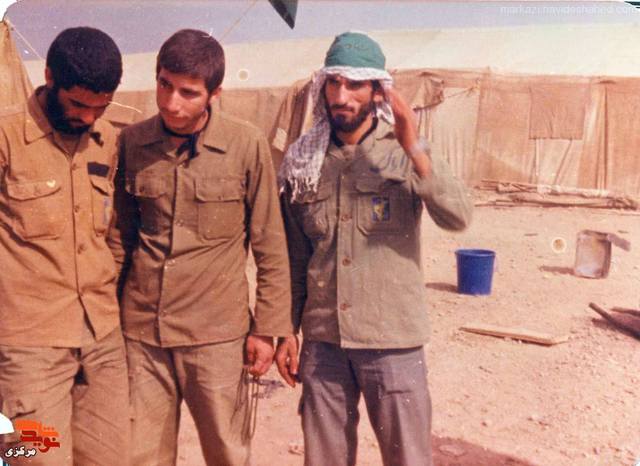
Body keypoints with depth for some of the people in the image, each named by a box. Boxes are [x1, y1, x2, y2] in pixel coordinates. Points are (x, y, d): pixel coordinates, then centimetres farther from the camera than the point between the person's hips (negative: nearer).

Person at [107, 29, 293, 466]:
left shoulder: (247, 144, -8)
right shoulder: (132, 141, 1)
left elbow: (271, 246, -3)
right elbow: (120, 234, 11)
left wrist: (267, 327, -3)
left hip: (217, 332, -3)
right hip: (140, 330, 3)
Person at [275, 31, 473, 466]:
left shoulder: (402, 152, -4)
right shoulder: (304, 161, 4)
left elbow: (458, 217, -19)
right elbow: (295, 257, 9)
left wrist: (414, 148, -26)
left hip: (393, 340, -3)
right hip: (323, 340, 3)